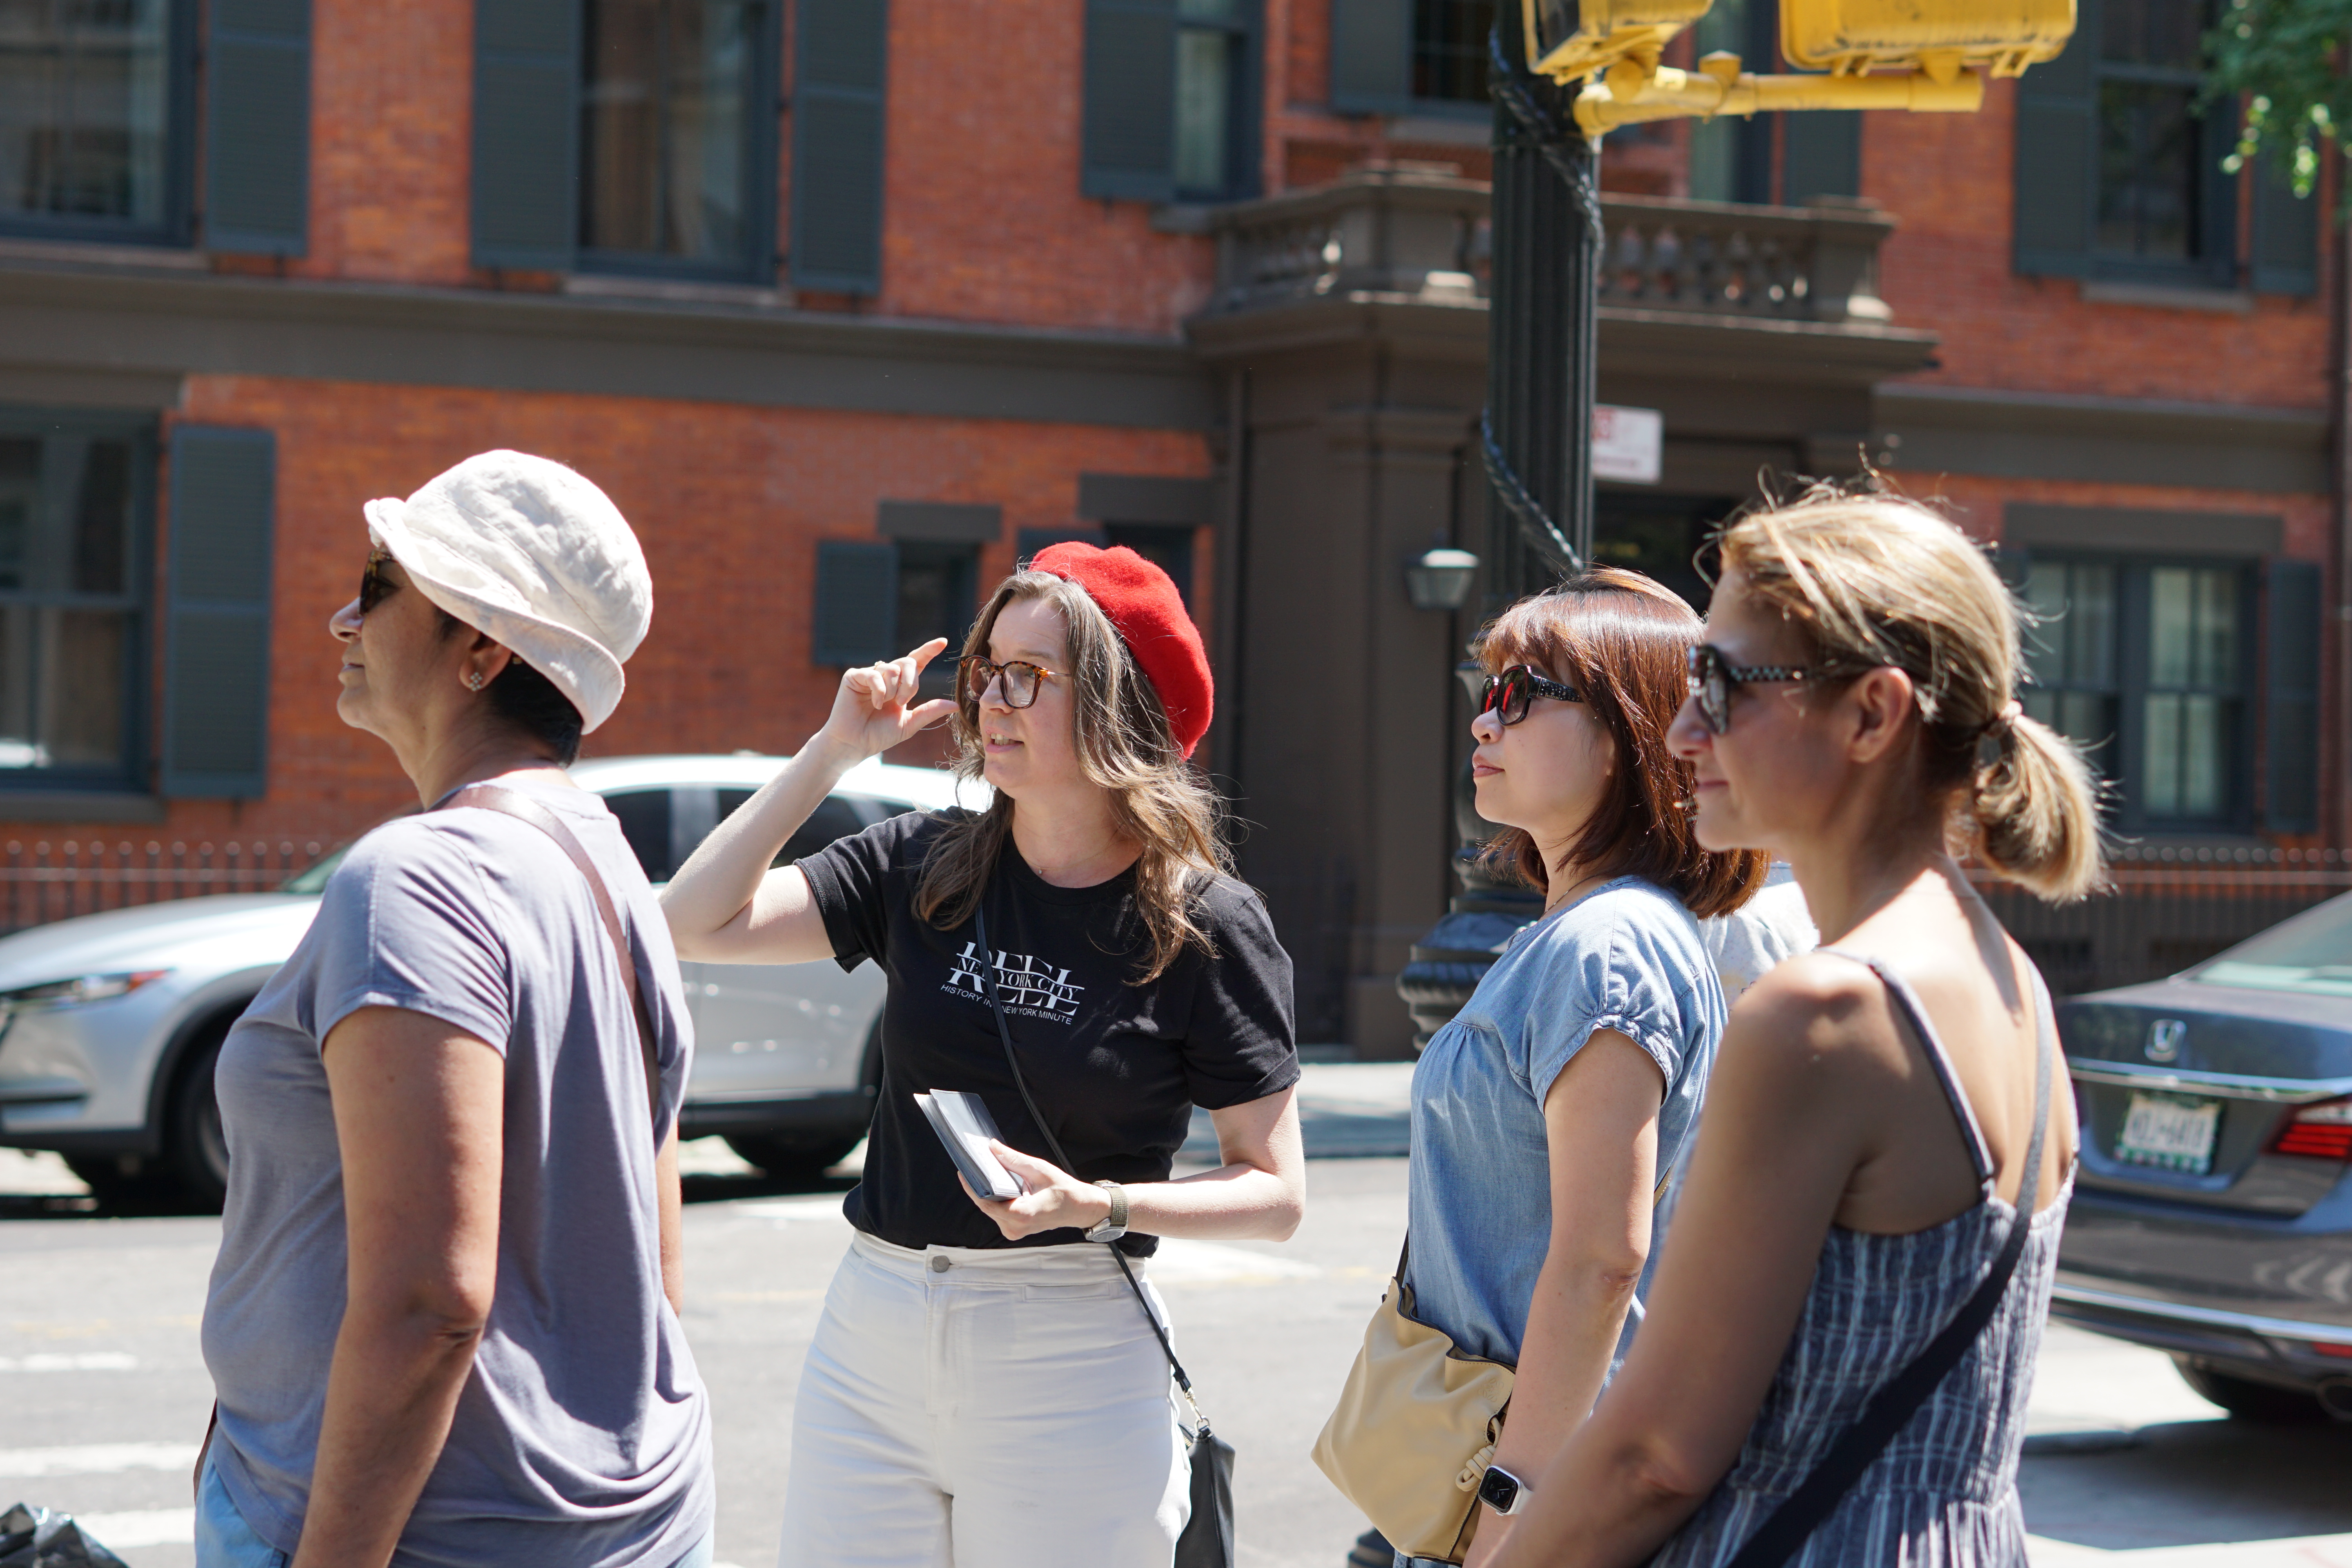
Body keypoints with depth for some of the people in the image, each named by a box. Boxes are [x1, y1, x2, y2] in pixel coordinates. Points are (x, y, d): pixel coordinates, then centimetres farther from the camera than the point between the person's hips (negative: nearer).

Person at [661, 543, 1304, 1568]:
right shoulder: (921, 868, 4)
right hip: (871, 1339, 3)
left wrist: (1097, 1206, -20)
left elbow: (1276, 1192, -5)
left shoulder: (1206, 926, -6)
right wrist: (833, 751, -3)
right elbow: (697, 926, -4)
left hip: (1072, 1366, -3)